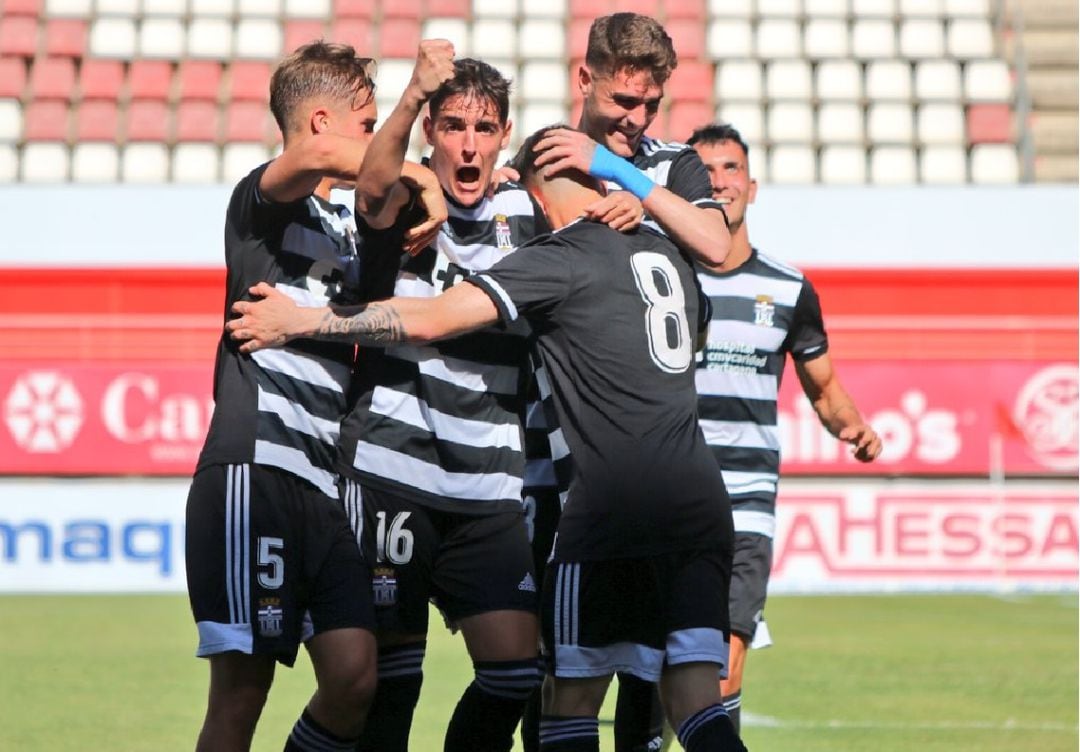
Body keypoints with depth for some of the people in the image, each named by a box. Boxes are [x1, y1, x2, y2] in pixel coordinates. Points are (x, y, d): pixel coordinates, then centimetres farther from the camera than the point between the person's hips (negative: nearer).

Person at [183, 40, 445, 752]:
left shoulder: (344, 227, 25)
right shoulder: (263, 199, -1)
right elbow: (313, 156, -24)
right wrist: (419, 179, -16)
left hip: (321, 485, 8)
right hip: (254, 472, -8)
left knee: (355, 679, -7)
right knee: (242, 690, -11)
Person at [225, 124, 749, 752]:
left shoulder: (561, 259, -2)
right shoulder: (667, 253, 19)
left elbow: (430, 320, -8)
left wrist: (302, 322, 0)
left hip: (615, 505, -6)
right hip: (702, 500, 6)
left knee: (571, 696, 4)